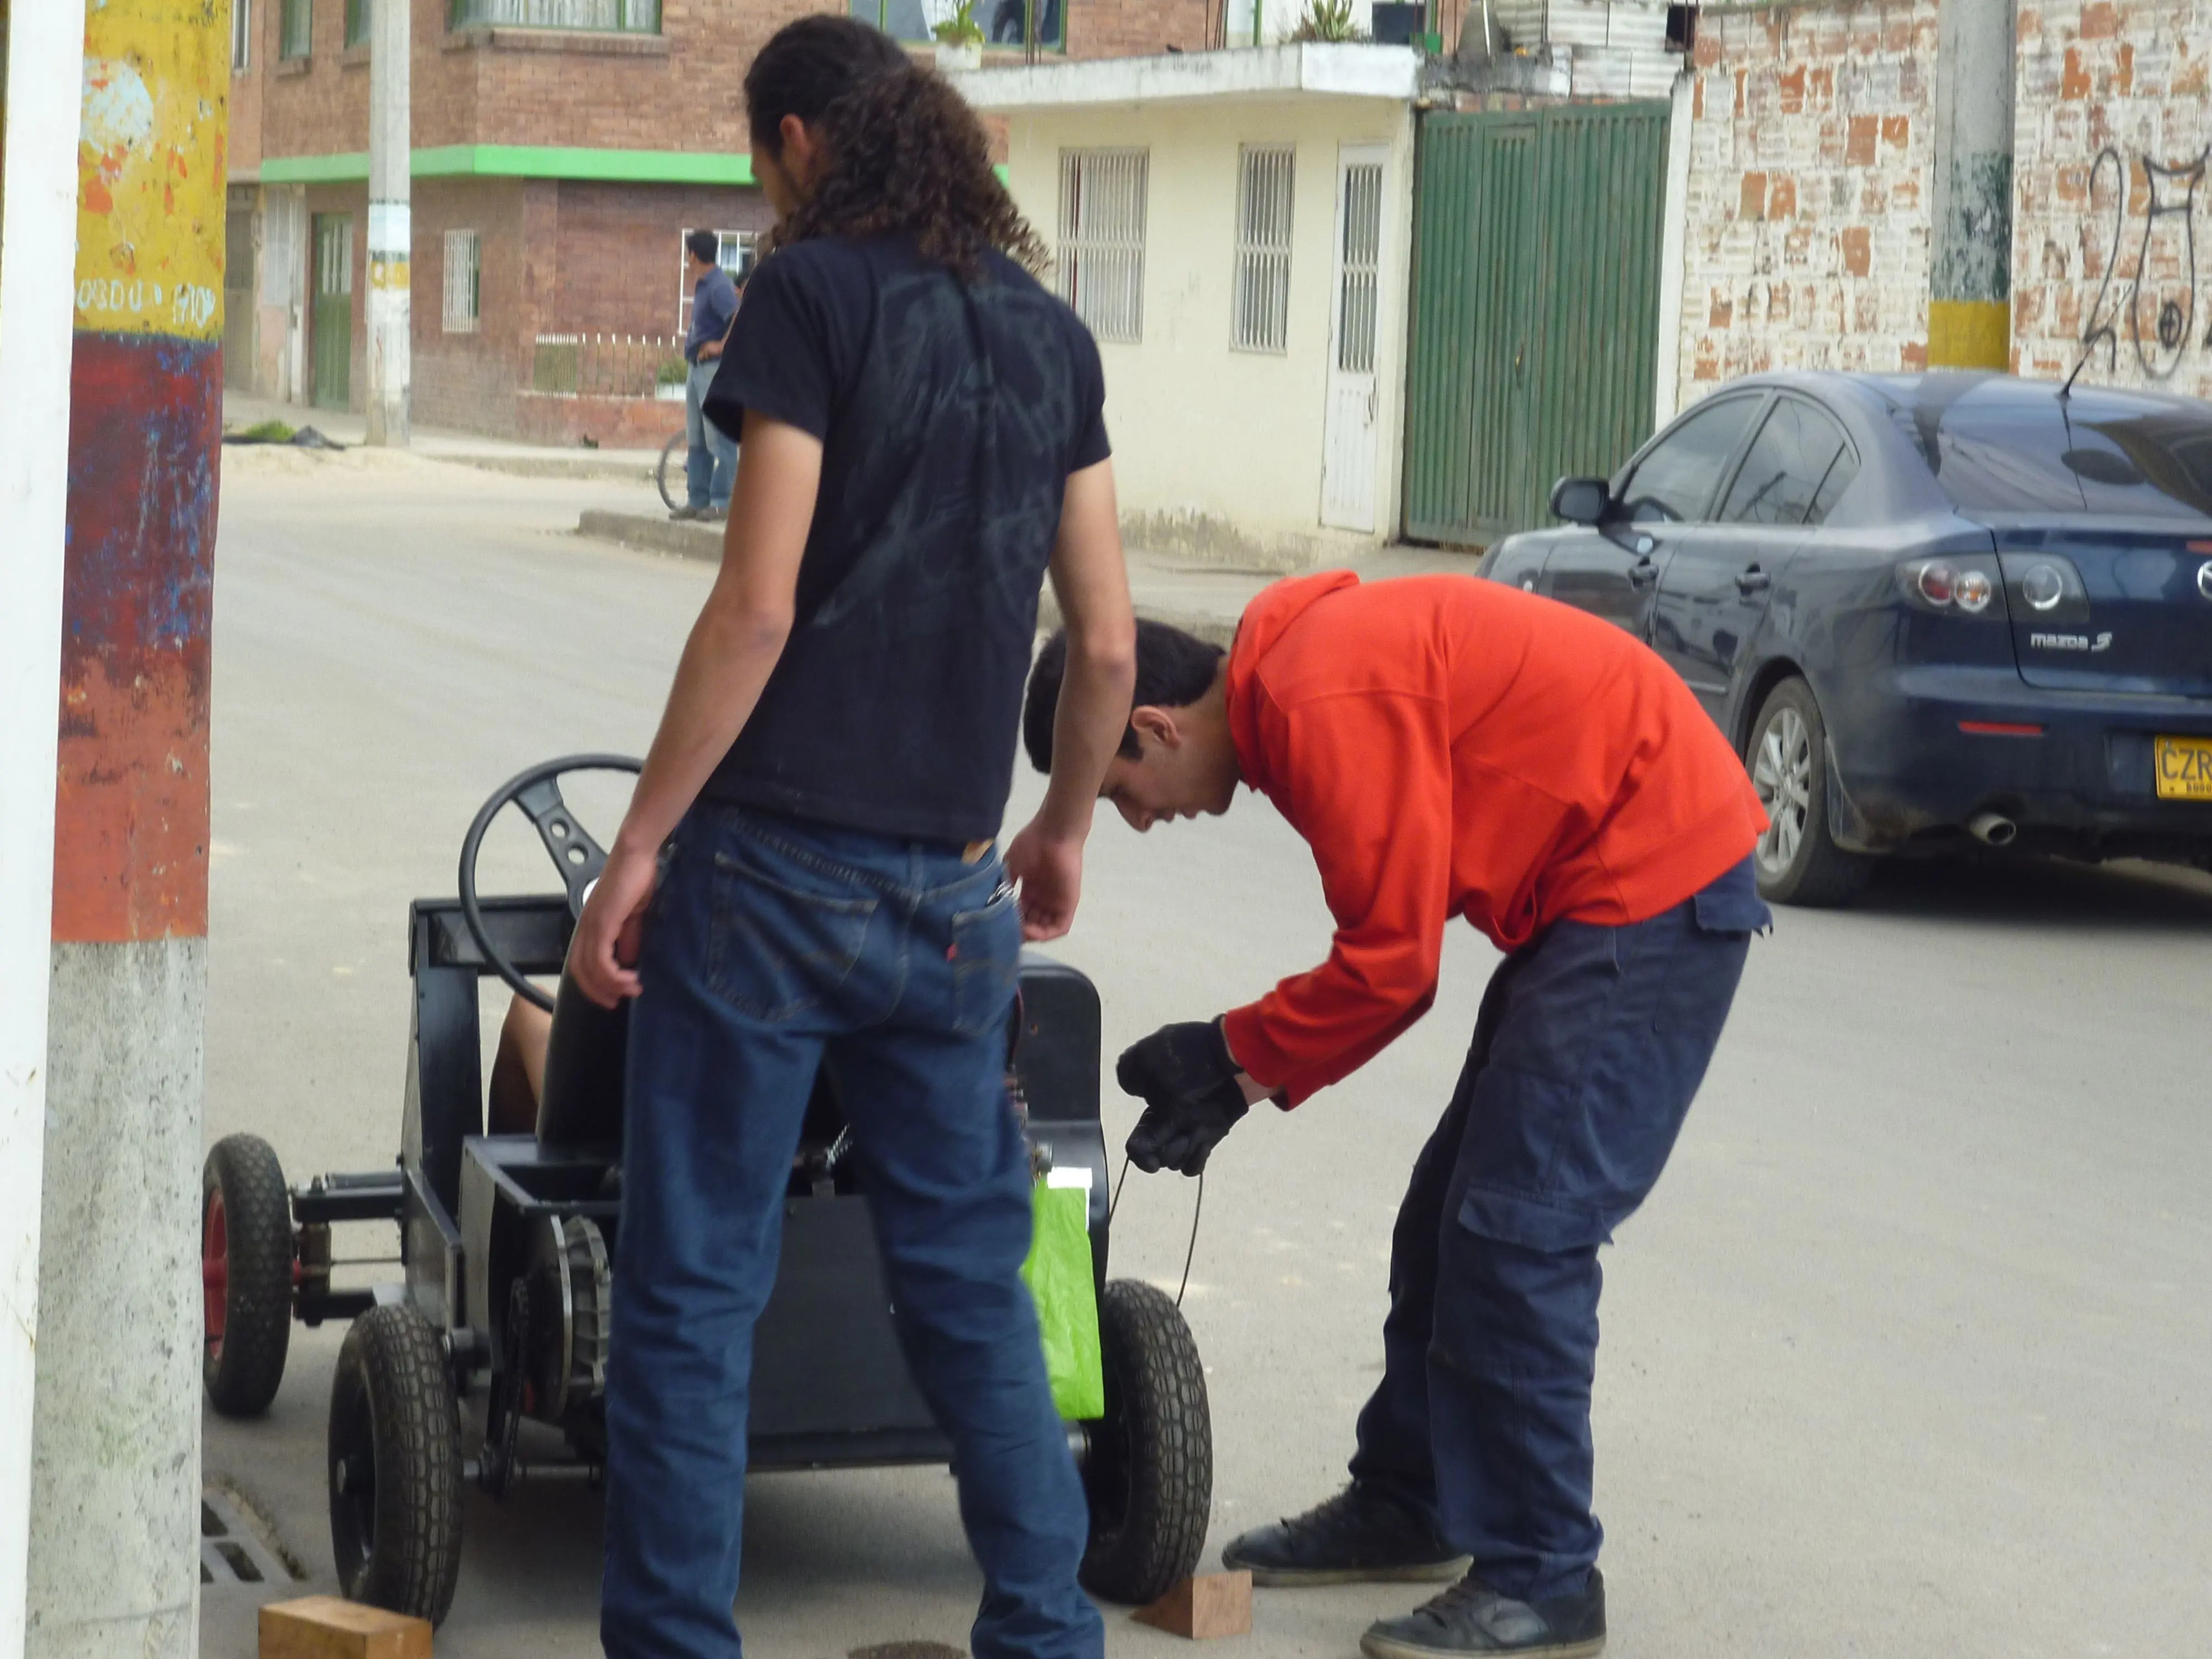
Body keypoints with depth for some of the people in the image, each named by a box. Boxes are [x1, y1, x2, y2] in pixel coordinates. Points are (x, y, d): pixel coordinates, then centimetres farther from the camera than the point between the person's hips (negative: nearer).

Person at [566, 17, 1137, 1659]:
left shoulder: (815, 292, -6)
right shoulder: (1047, 332, 12)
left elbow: (757, 608, -13)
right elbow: (1107, 638, 12)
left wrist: (640, 845, -9)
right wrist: (1063, 830, 27)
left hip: (777, 863, -6)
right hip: (950, 891, 6)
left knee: (694, 1291, 1)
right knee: (971, 1278, 15)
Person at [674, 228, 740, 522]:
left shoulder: (719, 286, -15)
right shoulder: (704, 285, 14)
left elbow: (740, 318, -28)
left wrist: (721, 345, -21)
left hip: (715, 366, -11)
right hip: (698, 366, 11)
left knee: (719, 439, -8)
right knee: (696, 440, 12)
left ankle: (721, 501, -8)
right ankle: (697, 500, 16)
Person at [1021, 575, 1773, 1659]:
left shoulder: (1325, 712, -22)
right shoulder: (1289, 684, 9)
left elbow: (1391, 963, -20)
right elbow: (1390, 938, 12)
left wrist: (1235, 1060, -6)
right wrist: (1237, 1063, 5)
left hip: (1652, 893, -11)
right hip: (1600, 888, 11)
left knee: (1517, 1234, -10)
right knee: (1453, 1216, 15)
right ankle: (1404, 1507, 28)